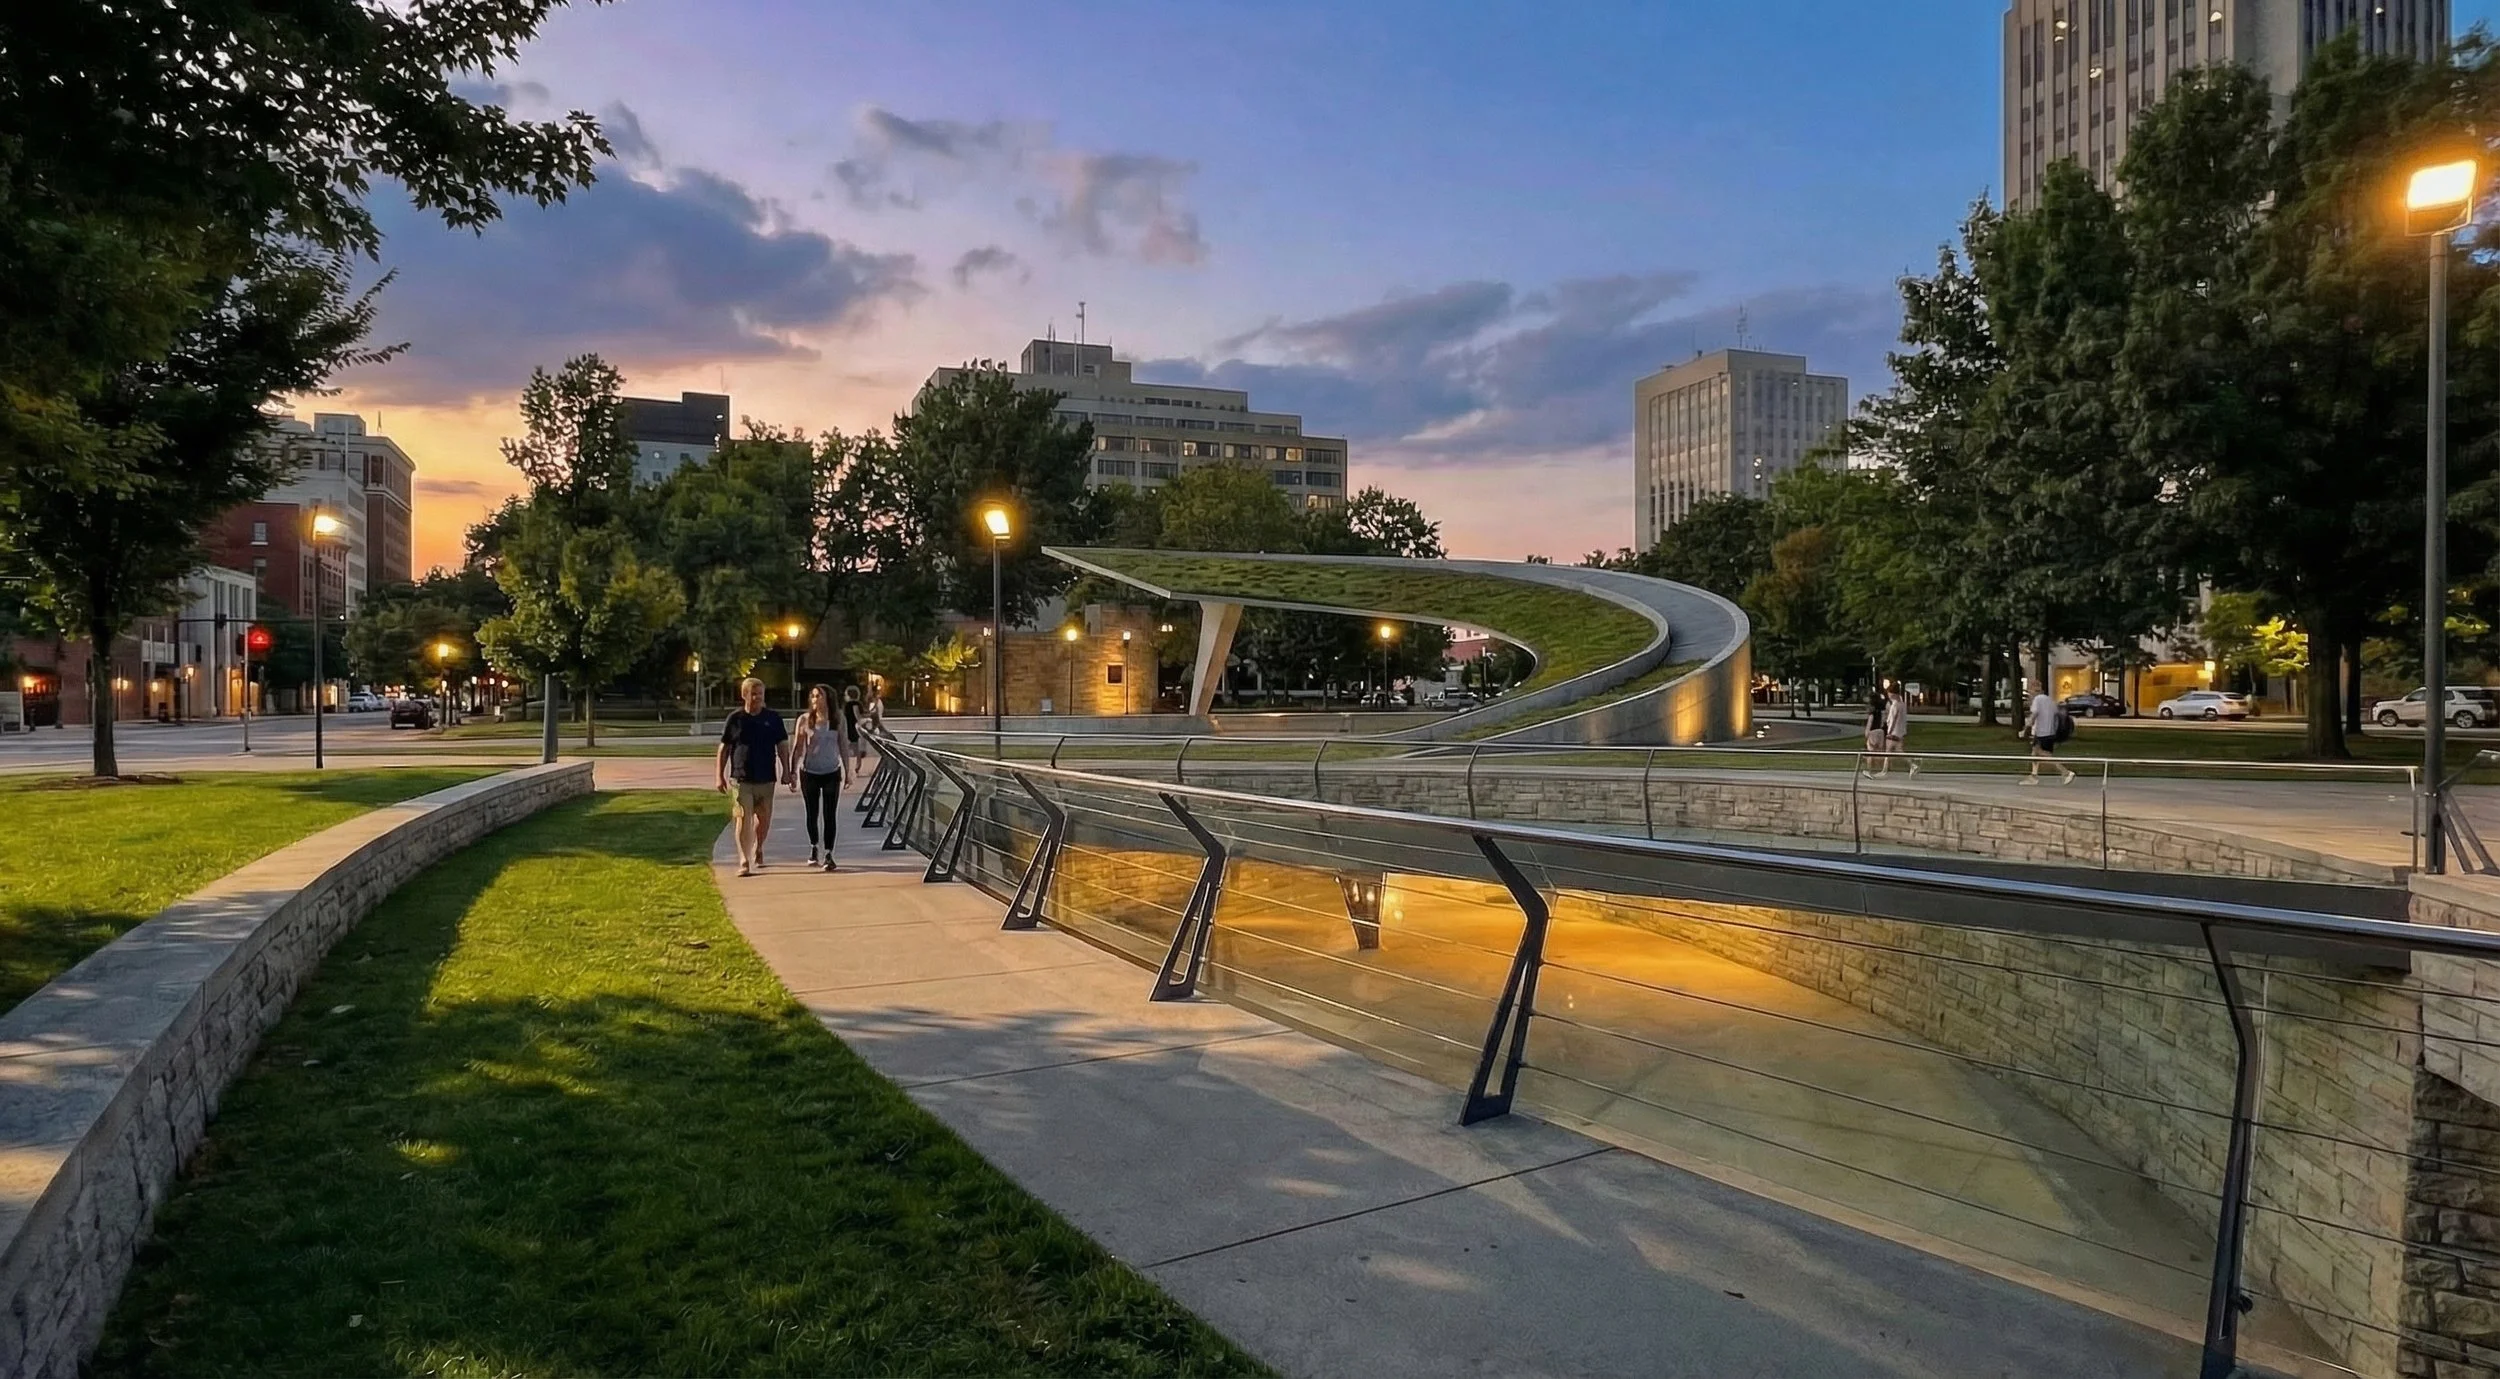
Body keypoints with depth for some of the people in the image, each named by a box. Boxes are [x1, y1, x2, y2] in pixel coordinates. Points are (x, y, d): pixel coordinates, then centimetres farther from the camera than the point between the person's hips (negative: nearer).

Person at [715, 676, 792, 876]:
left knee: (764, 819, 12)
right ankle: (744, 862, -6)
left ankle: (758, 849, 39)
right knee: (743, 819, -9)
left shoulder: (773, 718, 4)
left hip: (766, 779, 2)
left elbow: (782, 745, 8)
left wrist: (785, 771, -1)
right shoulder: (735, 718, 0)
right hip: (741, 779, -2)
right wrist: (719, 776, 0)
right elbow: (723, 749, 4)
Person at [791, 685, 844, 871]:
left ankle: (828, 855, 2)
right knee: (812, 814, 10)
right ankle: (814, 847, 31)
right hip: (809, 772, 0)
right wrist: (792, 772, -2)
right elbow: (798, 747, 1)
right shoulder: (804, 719, -3)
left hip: (831, 773, 0)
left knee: (829, 815, -3)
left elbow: (843, 746, 7)